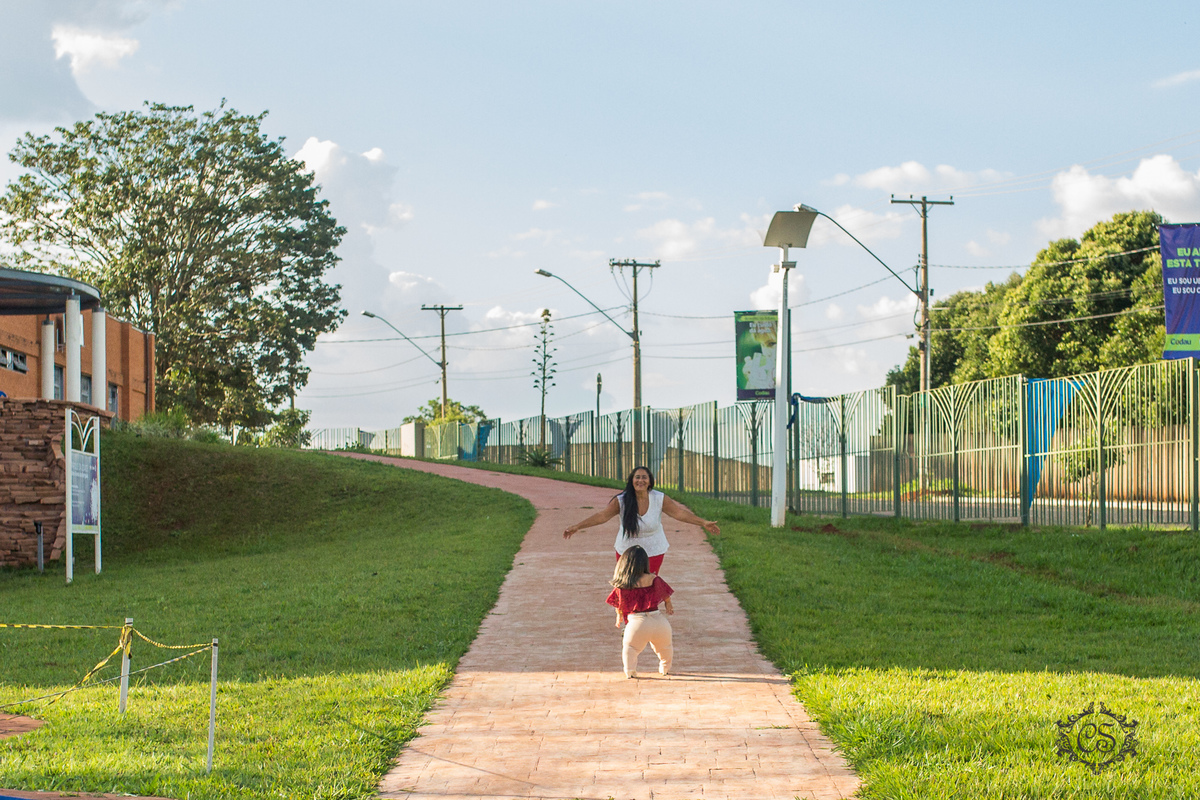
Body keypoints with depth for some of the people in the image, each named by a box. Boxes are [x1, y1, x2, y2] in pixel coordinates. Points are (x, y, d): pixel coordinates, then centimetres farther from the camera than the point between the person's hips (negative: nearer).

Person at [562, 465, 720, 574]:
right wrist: (577, 527, -24)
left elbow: (679, 512, -8)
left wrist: (703, 523, -13)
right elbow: (602, 516, -15)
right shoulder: (621, 501, -13)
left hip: (654, 551, 0)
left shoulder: (659, 499, -10)